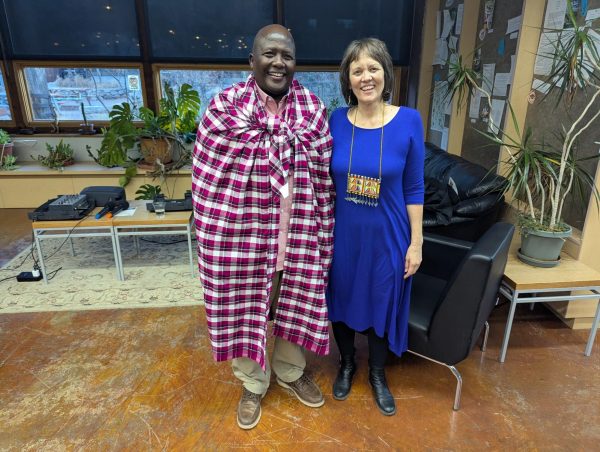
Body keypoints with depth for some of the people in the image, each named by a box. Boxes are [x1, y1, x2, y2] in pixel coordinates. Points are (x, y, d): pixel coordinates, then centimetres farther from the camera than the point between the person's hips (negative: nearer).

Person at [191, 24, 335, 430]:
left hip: (297, 233, 2)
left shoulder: (313, 109, 1)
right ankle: (253, 385, 41)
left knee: (294, 305, 18)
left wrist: (324, 234, 2)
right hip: (240, 232, -2)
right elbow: (205, 174, -5)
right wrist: (212, 230, -5)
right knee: (245, 309, 14)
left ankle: (290, 371, 47)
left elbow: (324, 178, 3)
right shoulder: (226, 105, -6)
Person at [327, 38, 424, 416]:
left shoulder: (409, 121, -10)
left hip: (387, 235, -1)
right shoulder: (336, 121, -6)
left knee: (381, 304, 16)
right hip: (343, 234, 2)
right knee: (342, 301, 18)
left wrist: (416, 242, -5)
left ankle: (378, 374, 43)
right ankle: (347, 364, 46)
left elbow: (414, 188, -5)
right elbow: (326, 182, 2)